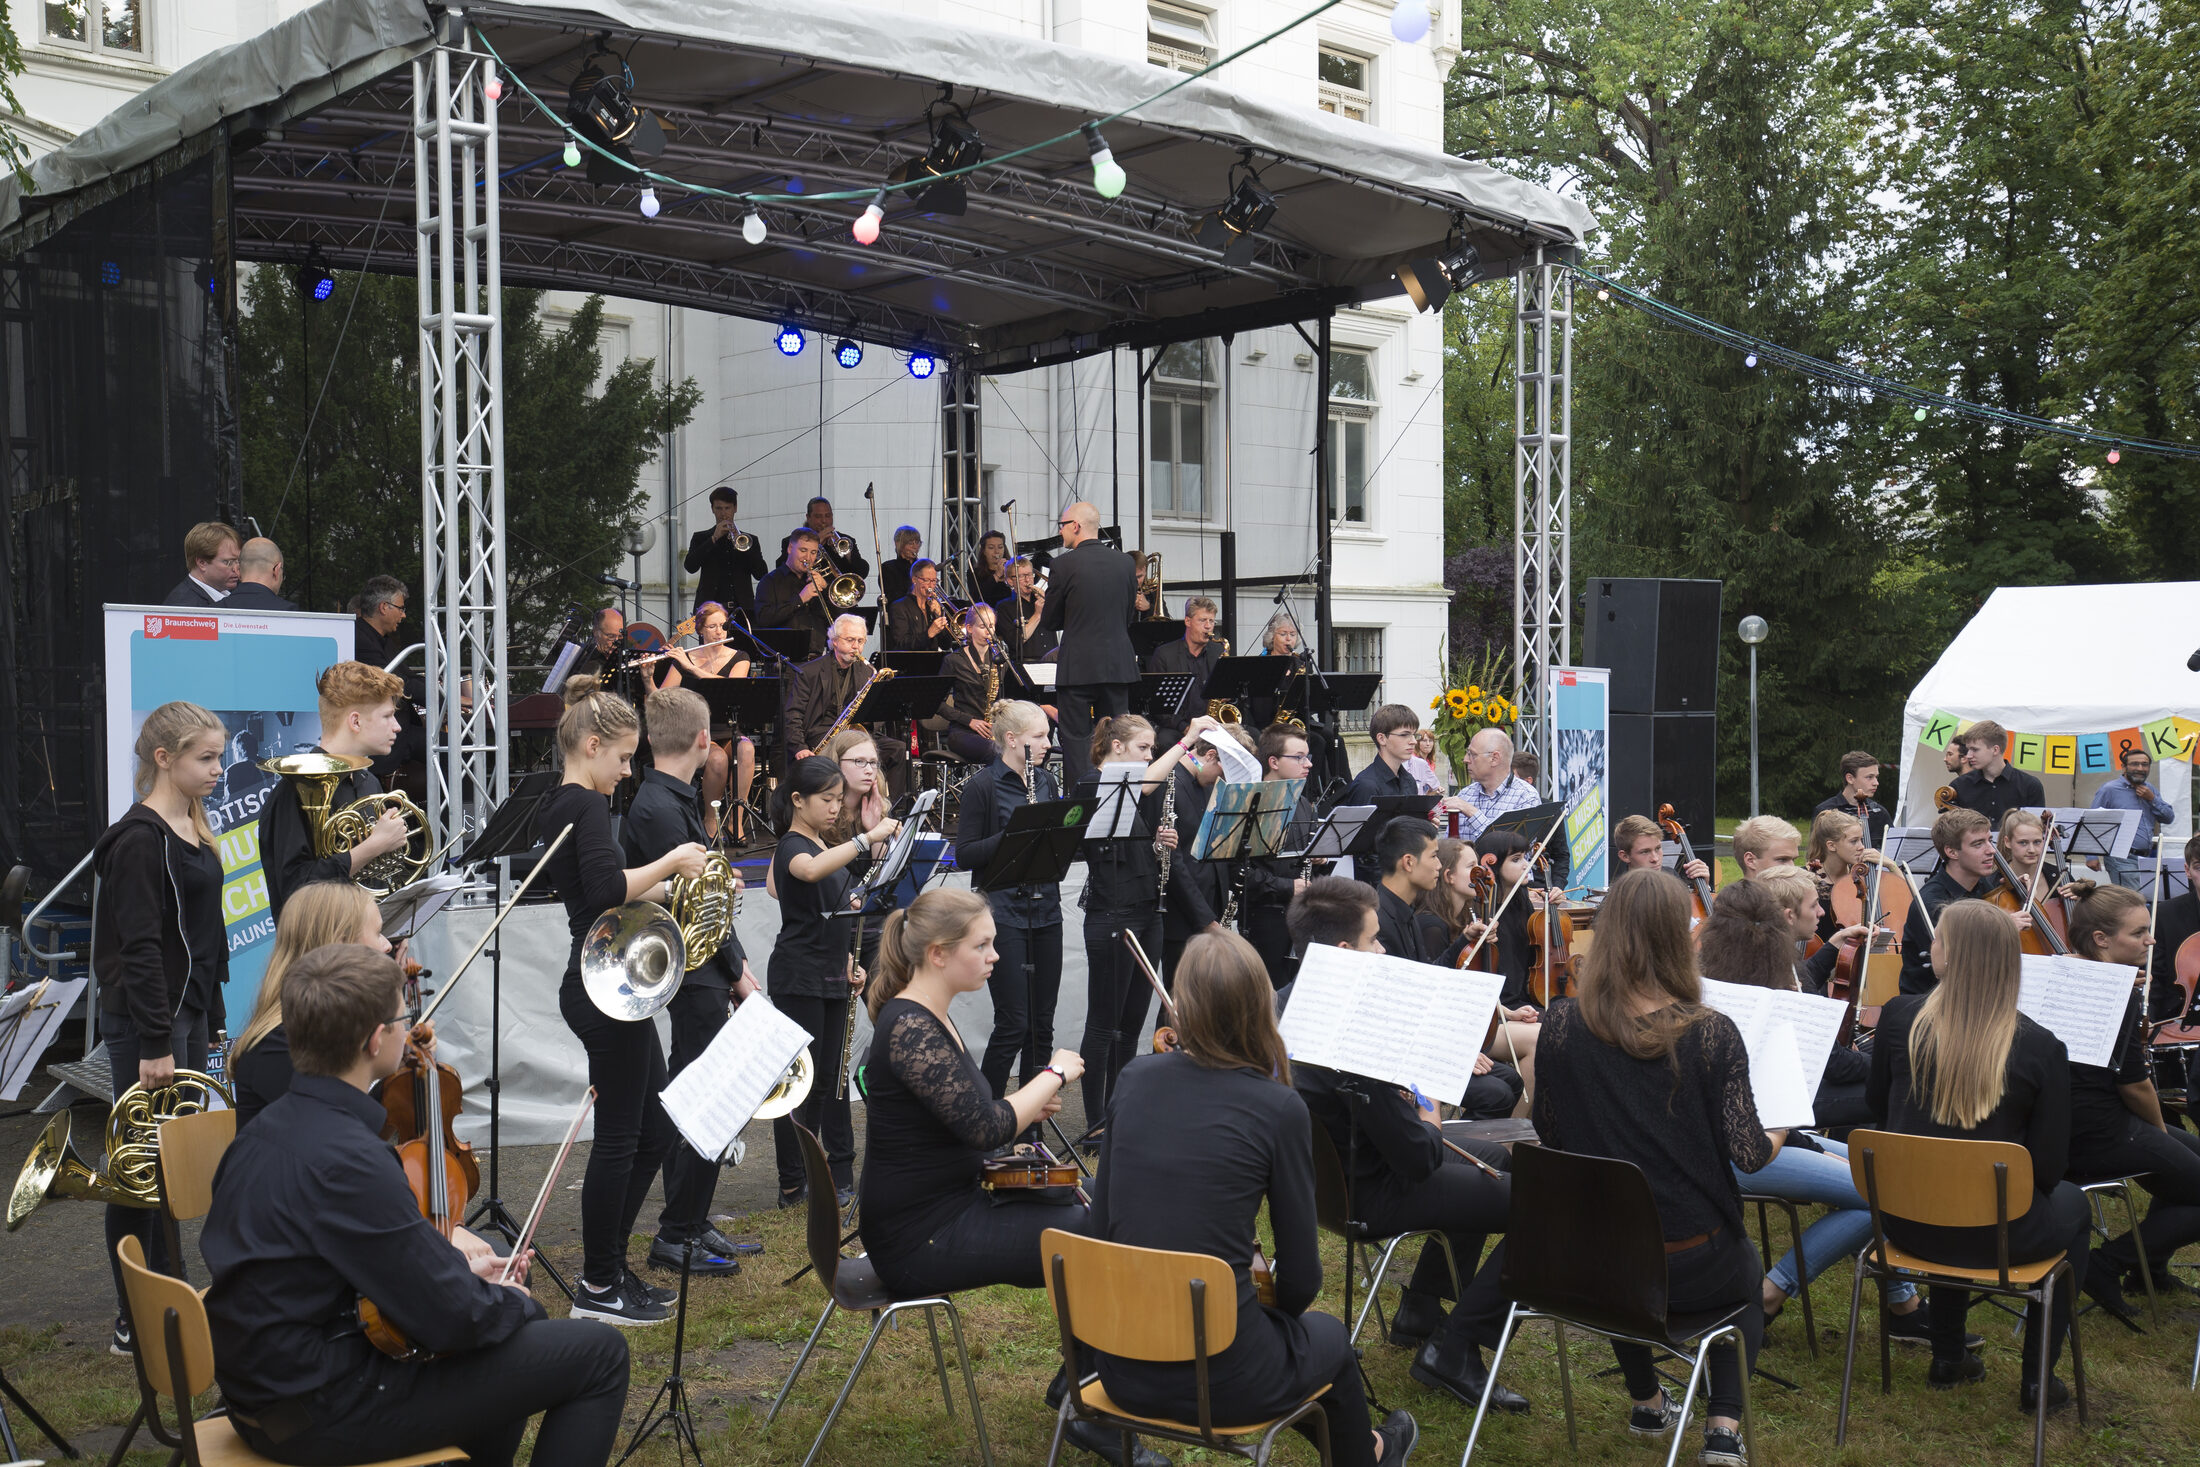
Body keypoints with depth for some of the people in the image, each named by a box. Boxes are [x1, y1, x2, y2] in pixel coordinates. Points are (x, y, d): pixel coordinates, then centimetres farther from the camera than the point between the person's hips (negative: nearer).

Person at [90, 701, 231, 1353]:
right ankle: (136, 1320, 7)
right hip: (144, 1021, -9)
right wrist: (156, 1042, -21)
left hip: (188, 1011, 9)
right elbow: (140, 947, -20)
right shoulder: (139, 838, -16)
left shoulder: (191, 827, 11)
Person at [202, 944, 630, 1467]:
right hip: (324, 1417, -10)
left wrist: (450, 1261, 9)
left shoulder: (269, 1128, 4)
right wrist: (511, 1302, -2)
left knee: (520, 1320, 26)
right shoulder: (346, 1159, -27)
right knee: (598, 1353, -5)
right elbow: (453, 1320, -23)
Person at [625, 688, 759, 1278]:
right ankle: (676, 1235, 4)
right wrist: (737, 970, -12)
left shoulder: (676, 800, 12)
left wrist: (736, 962, 13)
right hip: (695, 974, -10)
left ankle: (689, 1222, 25)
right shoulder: (657, 809, -20)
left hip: (702, 971, 10)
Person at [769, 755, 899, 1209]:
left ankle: (839, 1175, 18)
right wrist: (867, 839, -42)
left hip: (832, 977, 8)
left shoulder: (830, 848, 15)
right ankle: (793, 1185, 2)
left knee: (830, 1078, 12)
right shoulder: (792, 847, -12)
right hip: (798, 978, -8)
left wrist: (848, 964, 14)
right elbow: (810, 871, -38)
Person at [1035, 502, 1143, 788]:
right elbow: (1128, 616, 13)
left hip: (1077, 666, -5)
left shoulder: (1063, 565, -9)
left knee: (1076, 739, 1)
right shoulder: (1125, 562, 5)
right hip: (1118, 665, 5)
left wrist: (1042, 614, 19)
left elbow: (1049, 621, -2)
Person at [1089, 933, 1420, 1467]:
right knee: (1328, 1337, 29)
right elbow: (1300, 1277, -7)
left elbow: (1102, 1225, 5)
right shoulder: (1278, 1108, -14)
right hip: (1216, 1377, -4)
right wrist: (1277, 1308, 17)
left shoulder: (1135, 1081, -3)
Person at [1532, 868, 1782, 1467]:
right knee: (1749, 1271, 33)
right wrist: (1777, 1131, 8)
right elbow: (1749, 1155, -14)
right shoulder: (1711, 1034, -18)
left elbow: (1550, 1136, 1)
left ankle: (1646, 1403, 47)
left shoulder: (1560, 1024, -11)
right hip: (1690, 1266, -2)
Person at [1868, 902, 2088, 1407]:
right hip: (1993, 1235, -3)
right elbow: (2049, 1167, -10)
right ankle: (2037, 1379, 30)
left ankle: (1948, 1358, 43)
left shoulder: (1899, 1016, -11)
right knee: (2072, 1205, 30)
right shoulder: (2041, 1049, -17)